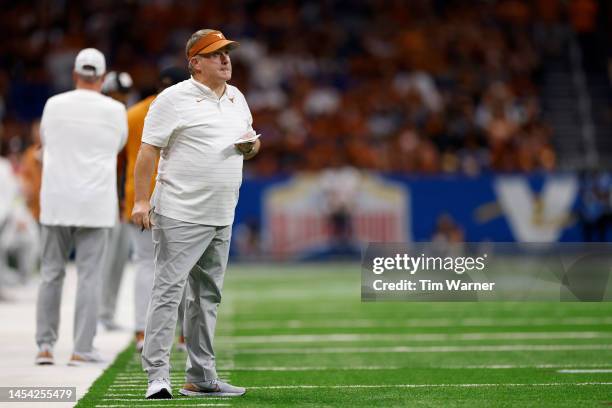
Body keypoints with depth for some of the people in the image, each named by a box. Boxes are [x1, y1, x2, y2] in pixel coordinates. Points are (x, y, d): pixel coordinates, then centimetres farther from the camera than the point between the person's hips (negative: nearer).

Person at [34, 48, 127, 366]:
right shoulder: (115, 110, -3)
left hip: (55, 201, 2)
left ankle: (45, 345, 9)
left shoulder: (54, 104, 1)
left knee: (51, 273, 10)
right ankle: (82, 349, -1)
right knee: (89, 276, 1)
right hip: (95, 203, -2)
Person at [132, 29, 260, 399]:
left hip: (222, 217, 8)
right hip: (181, 215, -8)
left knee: (208, 295, 12)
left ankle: (201, 378, 18)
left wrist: (252, 145, 2)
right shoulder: (174, 98, -8)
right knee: (169, 290, -11)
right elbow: (149, 150, -10)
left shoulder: (237, 99, 15)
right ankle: (157, 376, -12)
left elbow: (246, 141, 27)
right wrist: (141, 201, -17)